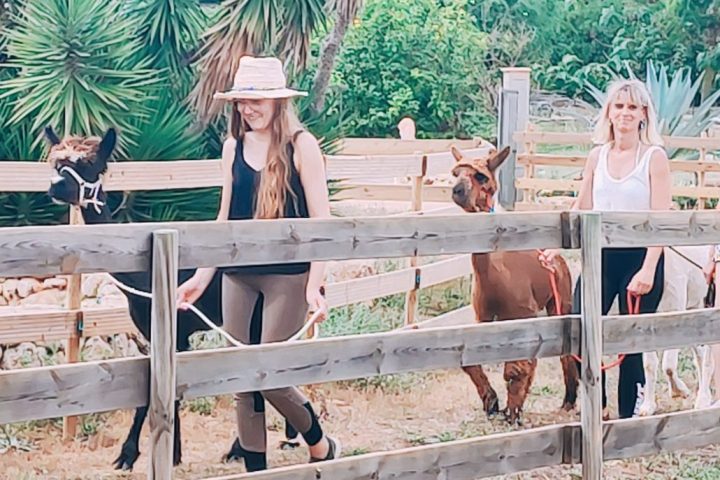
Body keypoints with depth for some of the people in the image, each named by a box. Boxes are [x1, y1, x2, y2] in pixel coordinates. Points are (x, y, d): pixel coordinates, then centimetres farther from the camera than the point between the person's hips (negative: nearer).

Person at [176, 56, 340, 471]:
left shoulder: (301, 146, -8)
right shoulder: (234, 147, 8)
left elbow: (321, 221, -9)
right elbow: (226, 217, 13)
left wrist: (315, 285, -16)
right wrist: (202, 276, 9)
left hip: (287, 277, -5)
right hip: (238, 276, 5)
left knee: (272, 376, -5)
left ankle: (321, 446, 21)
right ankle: (255, 467, 18)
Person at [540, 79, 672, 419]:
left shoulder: (654, 157, -5)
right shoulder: (597, 156, 8)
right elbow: (580, 210, 14)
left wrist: (648, 270, -19)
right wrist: (556, 247, 1)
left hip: (639, 257, -4)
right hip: (600, 255, 4)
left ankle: (630, 417, 14)